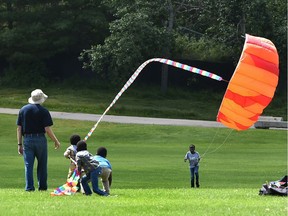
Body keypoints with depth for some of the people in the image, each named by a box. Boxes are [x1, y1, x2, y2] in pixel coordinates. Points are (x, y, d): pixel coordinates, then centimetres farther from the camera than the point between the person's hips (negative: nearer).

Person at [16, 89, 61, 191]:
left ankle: (29, 187, -5)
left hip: (27, 140, 2)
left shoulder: (23, 110, 4)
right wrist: (56, 141, 4)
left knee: (28, 165, 2)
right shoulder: (44, 111, -5)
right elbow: (47, 129, -9)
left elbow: (19, 128, 3)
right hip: (40, 139, -2)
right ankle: (42, 186, 15)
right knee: (42, 165, 12)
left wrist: (19, 144, 8)